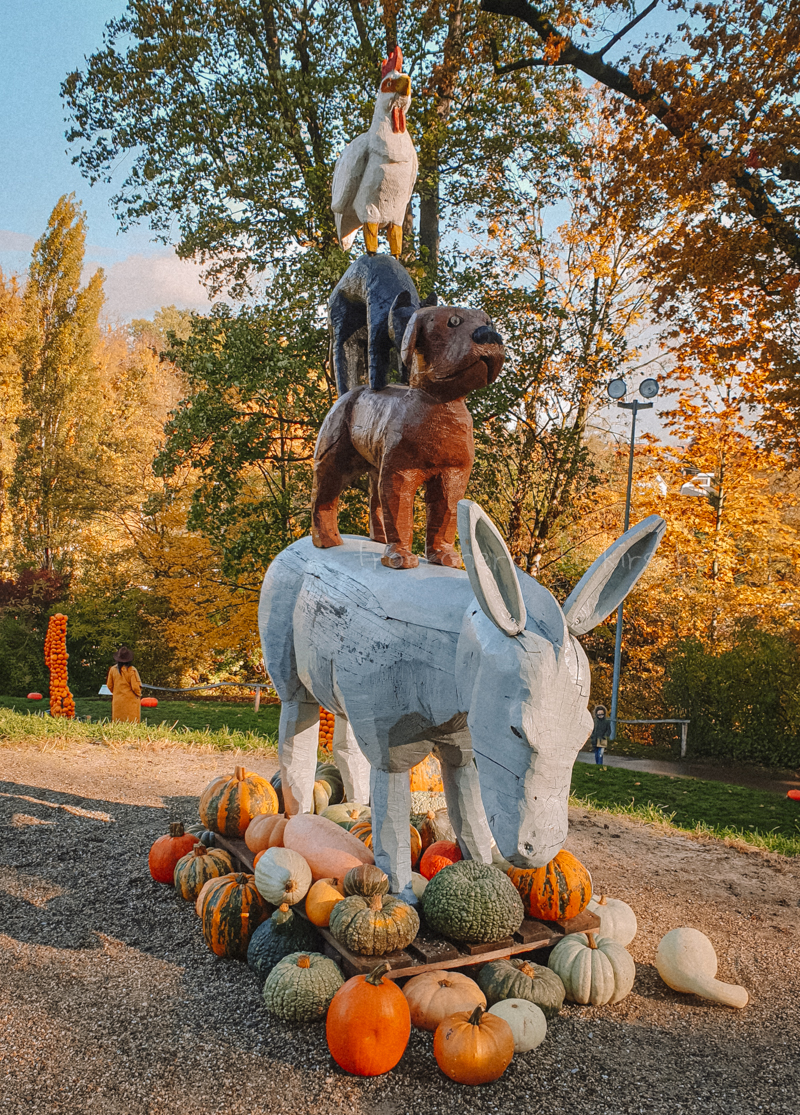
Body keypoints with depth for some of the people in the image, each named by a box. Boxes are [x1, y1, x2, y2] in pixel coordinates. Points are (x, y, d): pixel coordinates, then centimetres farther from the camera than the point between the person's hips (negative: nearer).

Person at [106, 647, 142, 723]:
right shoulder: (132, 670, -16)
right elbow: (135, 687, -14)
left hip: (117, 701, 4)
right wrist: (139, 694, 6)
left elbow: (109, 686, 7)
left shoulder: (113, 669, -3)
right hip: (130, 701, -4)